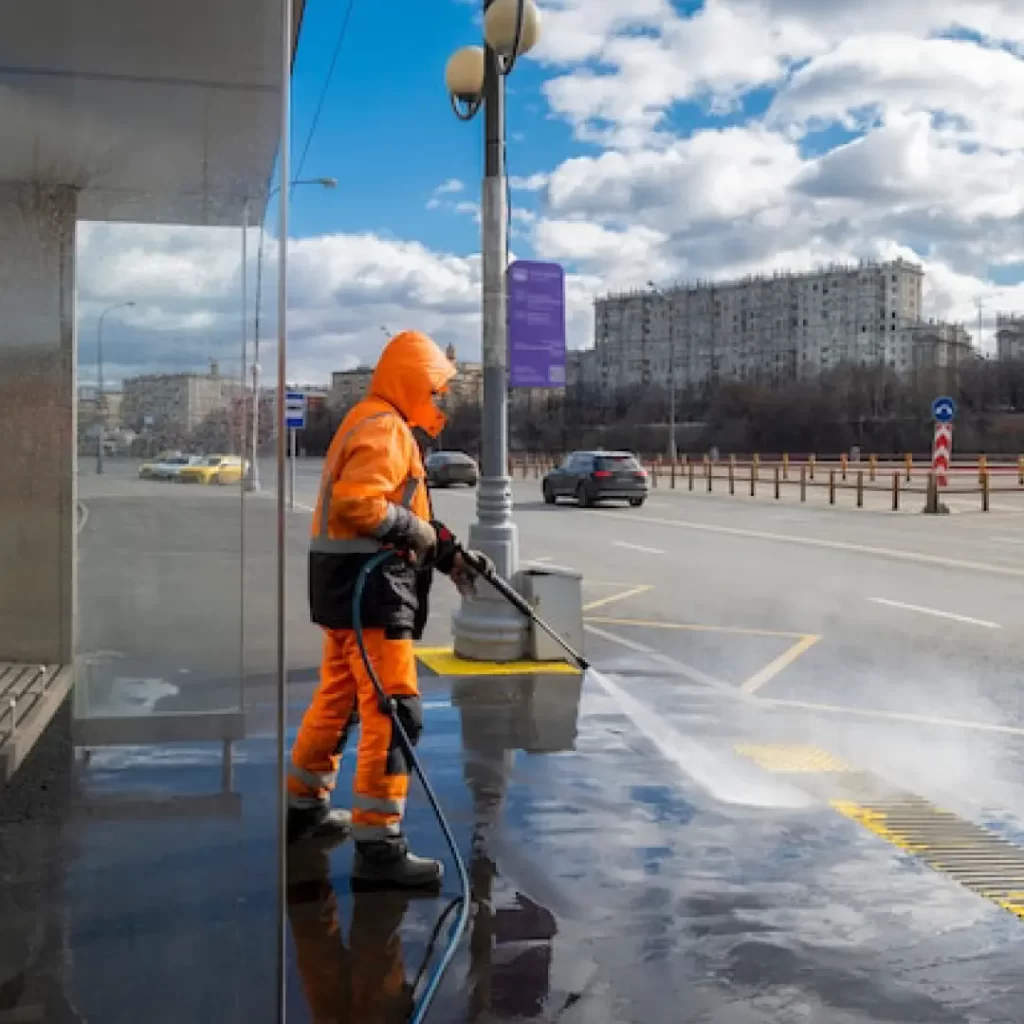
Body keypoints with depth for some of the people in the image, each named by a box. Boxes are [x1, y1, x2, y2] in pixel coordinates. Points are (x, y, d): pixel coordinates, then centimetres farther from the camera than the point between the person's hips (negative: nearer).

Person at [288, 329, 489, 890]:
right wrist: (414, 530, -16)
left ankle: (304, 804, 38)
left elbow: (398, 512, 21)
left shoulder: (379, 425, 20)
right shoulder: (384, 428, -14)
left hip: (352, 585, 11)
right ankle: (377, 847, -7)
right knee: (394, 712, -10)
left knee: (339, 697, 22)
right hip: (369, 586, -11)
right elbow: (354, 502, -28)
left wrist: (446, 556, 13)